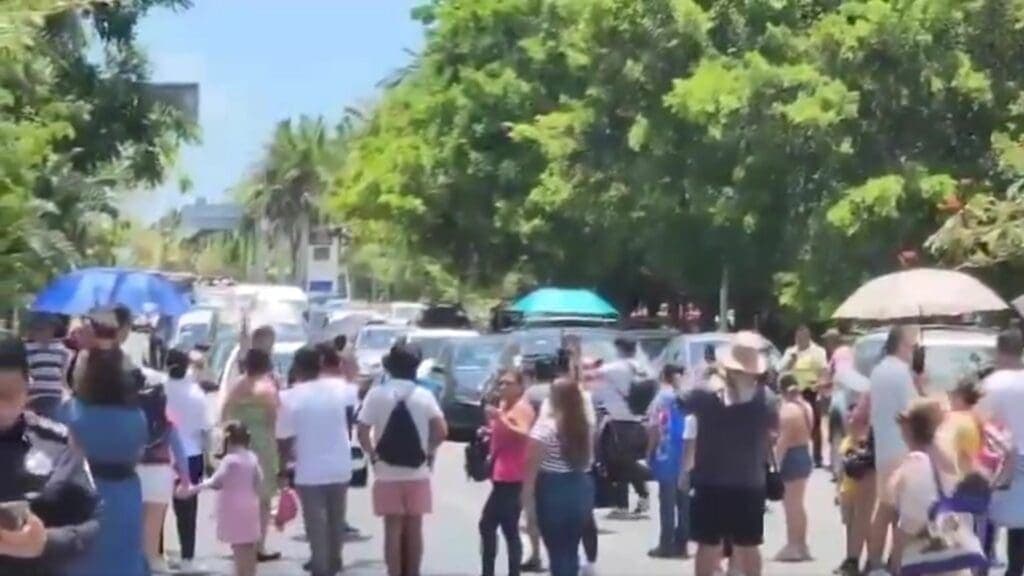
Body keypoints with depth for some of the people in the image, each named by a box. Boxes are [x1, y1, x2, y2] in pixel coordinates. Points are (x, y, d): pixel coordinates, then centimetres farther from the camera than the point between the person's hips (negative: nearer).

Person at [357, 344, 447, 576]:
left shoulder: (377, 394, -4)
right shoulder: (424, 395, -1)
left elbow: (362, 432, -9)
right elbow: (441, 431, -10)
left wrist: (373, 455, 4)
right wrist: (429, 452, 5)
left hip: (387, 473, -1)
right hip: (417, 472, 1)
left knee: (393, 528, 2)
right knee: (414, 528, 9)